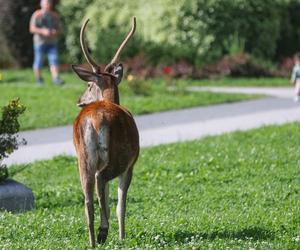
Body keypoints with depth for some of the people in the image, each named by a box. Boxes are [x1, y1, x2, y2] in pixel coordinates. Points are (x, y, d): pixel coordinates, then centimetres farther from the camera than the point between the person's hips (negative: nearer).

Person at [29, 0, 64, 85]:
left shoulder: (55, 16, 11)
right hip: (40, 42, -3)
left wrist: (55, 31, -10)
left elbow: (59, 28, 14)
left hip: (52, 42, 3)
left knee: (54, 60, -11)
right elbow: (32, 29, -8)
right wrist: (42, 31, -23)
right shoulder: (37, 15, -2)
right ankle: (38, 79, 19)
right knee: (38, 62, 3)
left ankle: (56, 78, -19)